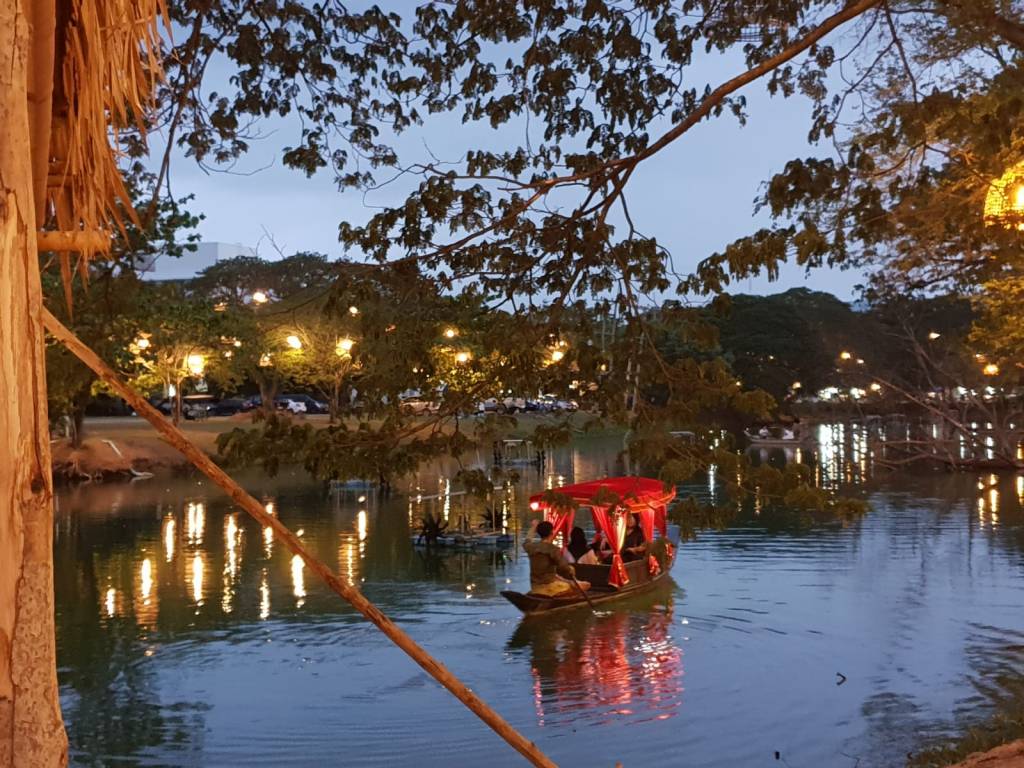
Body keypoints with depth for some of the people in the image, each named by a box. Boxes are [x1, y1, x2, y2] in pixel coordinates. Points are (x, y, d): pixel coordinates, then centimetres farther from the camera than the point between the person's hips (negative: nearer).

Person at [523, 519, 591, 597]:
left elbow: (526, 543, 28)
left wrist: (533, 527, 42)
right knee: (586, 585, -3)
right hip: (549, 587, -8)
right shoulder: (553, 549, -16)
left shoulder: (531, 547, 2)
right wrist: (571, 570, 5)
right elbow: (565, 568, -18)